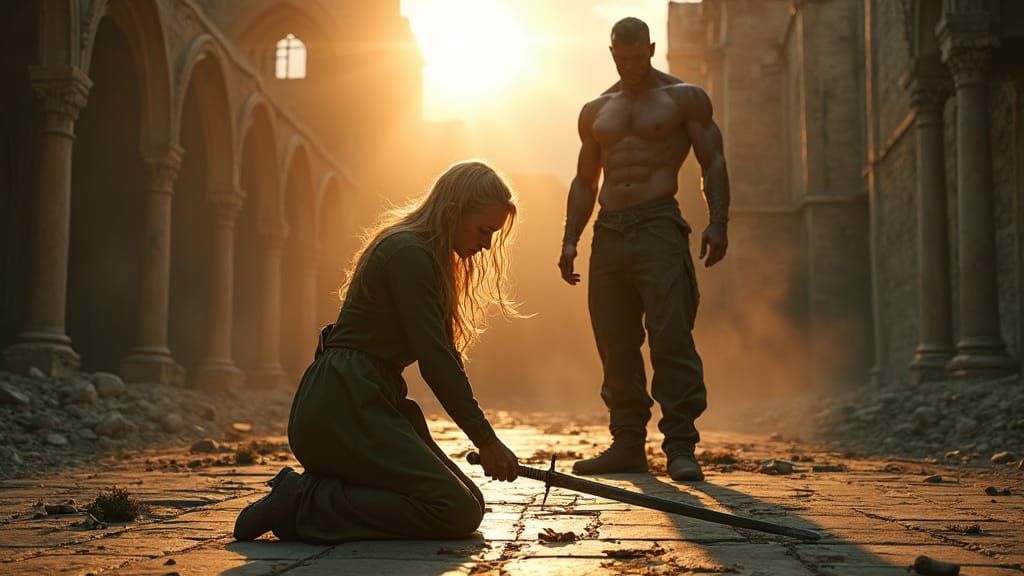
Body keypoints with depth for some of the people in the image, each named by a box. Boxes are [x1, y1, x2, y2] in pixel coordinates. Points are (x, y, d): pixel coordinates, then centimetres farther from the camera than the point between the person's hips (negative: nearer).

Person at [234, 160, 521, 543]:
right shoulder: (408, 253, -13)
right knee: (460, 513, -16)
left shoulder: (422, 254, 18)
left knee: (466, 500, 6)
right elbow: (436, 360, -16)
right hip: (342, 408, -11)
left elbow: (435, 354, 18)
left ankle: (309, 489, 5)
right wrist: (487, 440, -9)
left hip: (364, 404, 11)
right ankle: (304, 505, -13)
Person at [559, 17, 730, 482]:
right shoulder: (595, 111, 23)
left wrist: (717, 223, -11)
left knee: (671, 336, -14)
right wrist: (570, 240, 13)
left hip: (658, 225, -5)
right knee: (615, 345, 2)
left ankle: (680, 446, -12)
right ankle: (627, 443, 9)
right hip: (608, 232, 5)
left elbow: (713, 161, 4)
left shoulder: (684, 98, 10)